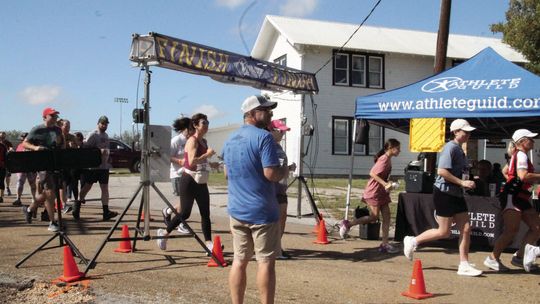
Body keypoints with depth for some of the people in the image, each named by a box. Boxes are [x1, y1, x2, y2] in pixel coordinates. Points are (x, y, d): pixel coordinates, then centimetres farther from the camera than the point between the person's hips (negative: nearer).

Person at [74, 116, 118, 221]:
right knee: (86, 187, 3)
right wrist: (98, 151, -25)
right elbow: (85, 147, -18)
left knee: (105, 188, 0)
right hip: (92, 166, -6)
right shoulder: (92, 135, -8)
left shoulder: (106, 135, 15)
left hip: (104, 166, 6)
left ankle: (106, 212, -2)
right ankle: (76, 208, 19)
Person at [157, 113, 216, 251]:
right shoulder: (192, 141, -14)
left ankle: (208, 243, 5)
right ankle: (164, 233, 17)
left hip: (201, 182, 8)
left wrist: (209, 156, 8)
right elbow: (192, 161, -26)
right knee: (185, 213, -4)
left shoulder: (204, 141, 11)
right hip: (189, 181, -8)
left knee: (205, 213, 3)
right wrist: (207, 154, -22)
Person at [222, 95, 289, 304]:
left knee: (239, 260, 11)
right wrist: (286, 170, 0)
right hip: (262, 211, -7)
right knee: (266, 261, 1)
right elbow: (271, 174, -19)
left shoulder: (230, 139, 13)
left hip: (236, 210, 7)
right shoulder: (263, 137, -13)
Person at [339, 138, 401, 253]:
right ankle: (347, 224, 7)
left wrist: (388, 184, 6)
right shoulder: (384, 159, -18)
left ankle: (385, 244, 7)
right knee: (374, 217, -5)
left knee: (386, 216, 4)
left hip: (382, 192, 9)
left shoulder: (388, 159, 11)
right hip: (374, 192, -9)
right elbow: (372, 173, -24)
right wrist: (385, 184, -26)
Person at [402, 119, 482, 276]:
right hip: (444, 193, -9)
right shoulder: (451, 147, -14)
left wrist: (468, 182, 11)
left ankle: (464, 265, 10)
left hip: (456, 195, 9)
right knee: (444, 232, -3)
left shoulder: (459, 149, 15)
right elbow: (442, 171, -24)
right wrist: (462, 182, -22)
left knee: (466, 229, 4)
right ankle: (412, 241, 15)